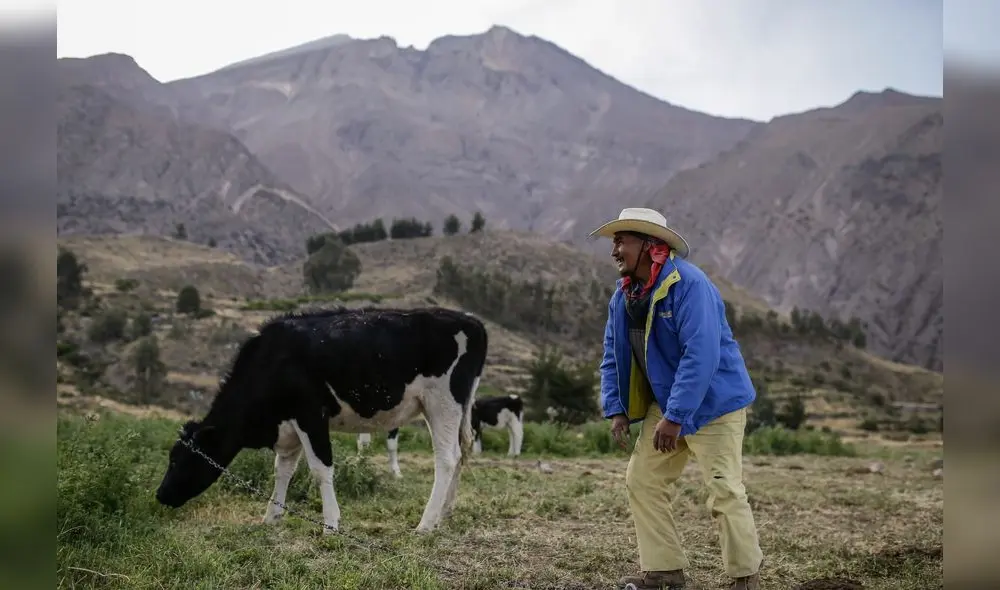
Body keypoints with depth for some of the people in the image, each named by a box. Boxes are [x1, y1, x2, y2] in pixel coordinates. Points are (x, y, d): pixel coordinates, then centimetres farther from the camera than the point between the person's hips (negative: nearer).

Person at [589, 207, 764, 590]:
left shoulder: (689, 285, -22)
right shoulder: (624, 295, 4)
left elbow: (701, 355, -29)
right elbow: (613, 355, 9)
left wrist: (675, 417, -29)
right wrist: (616, 410, -1)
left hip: (713, 401, -8)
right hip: (665, 404, 8)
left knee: (725, 491, -7)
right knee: (642, 480, 6)